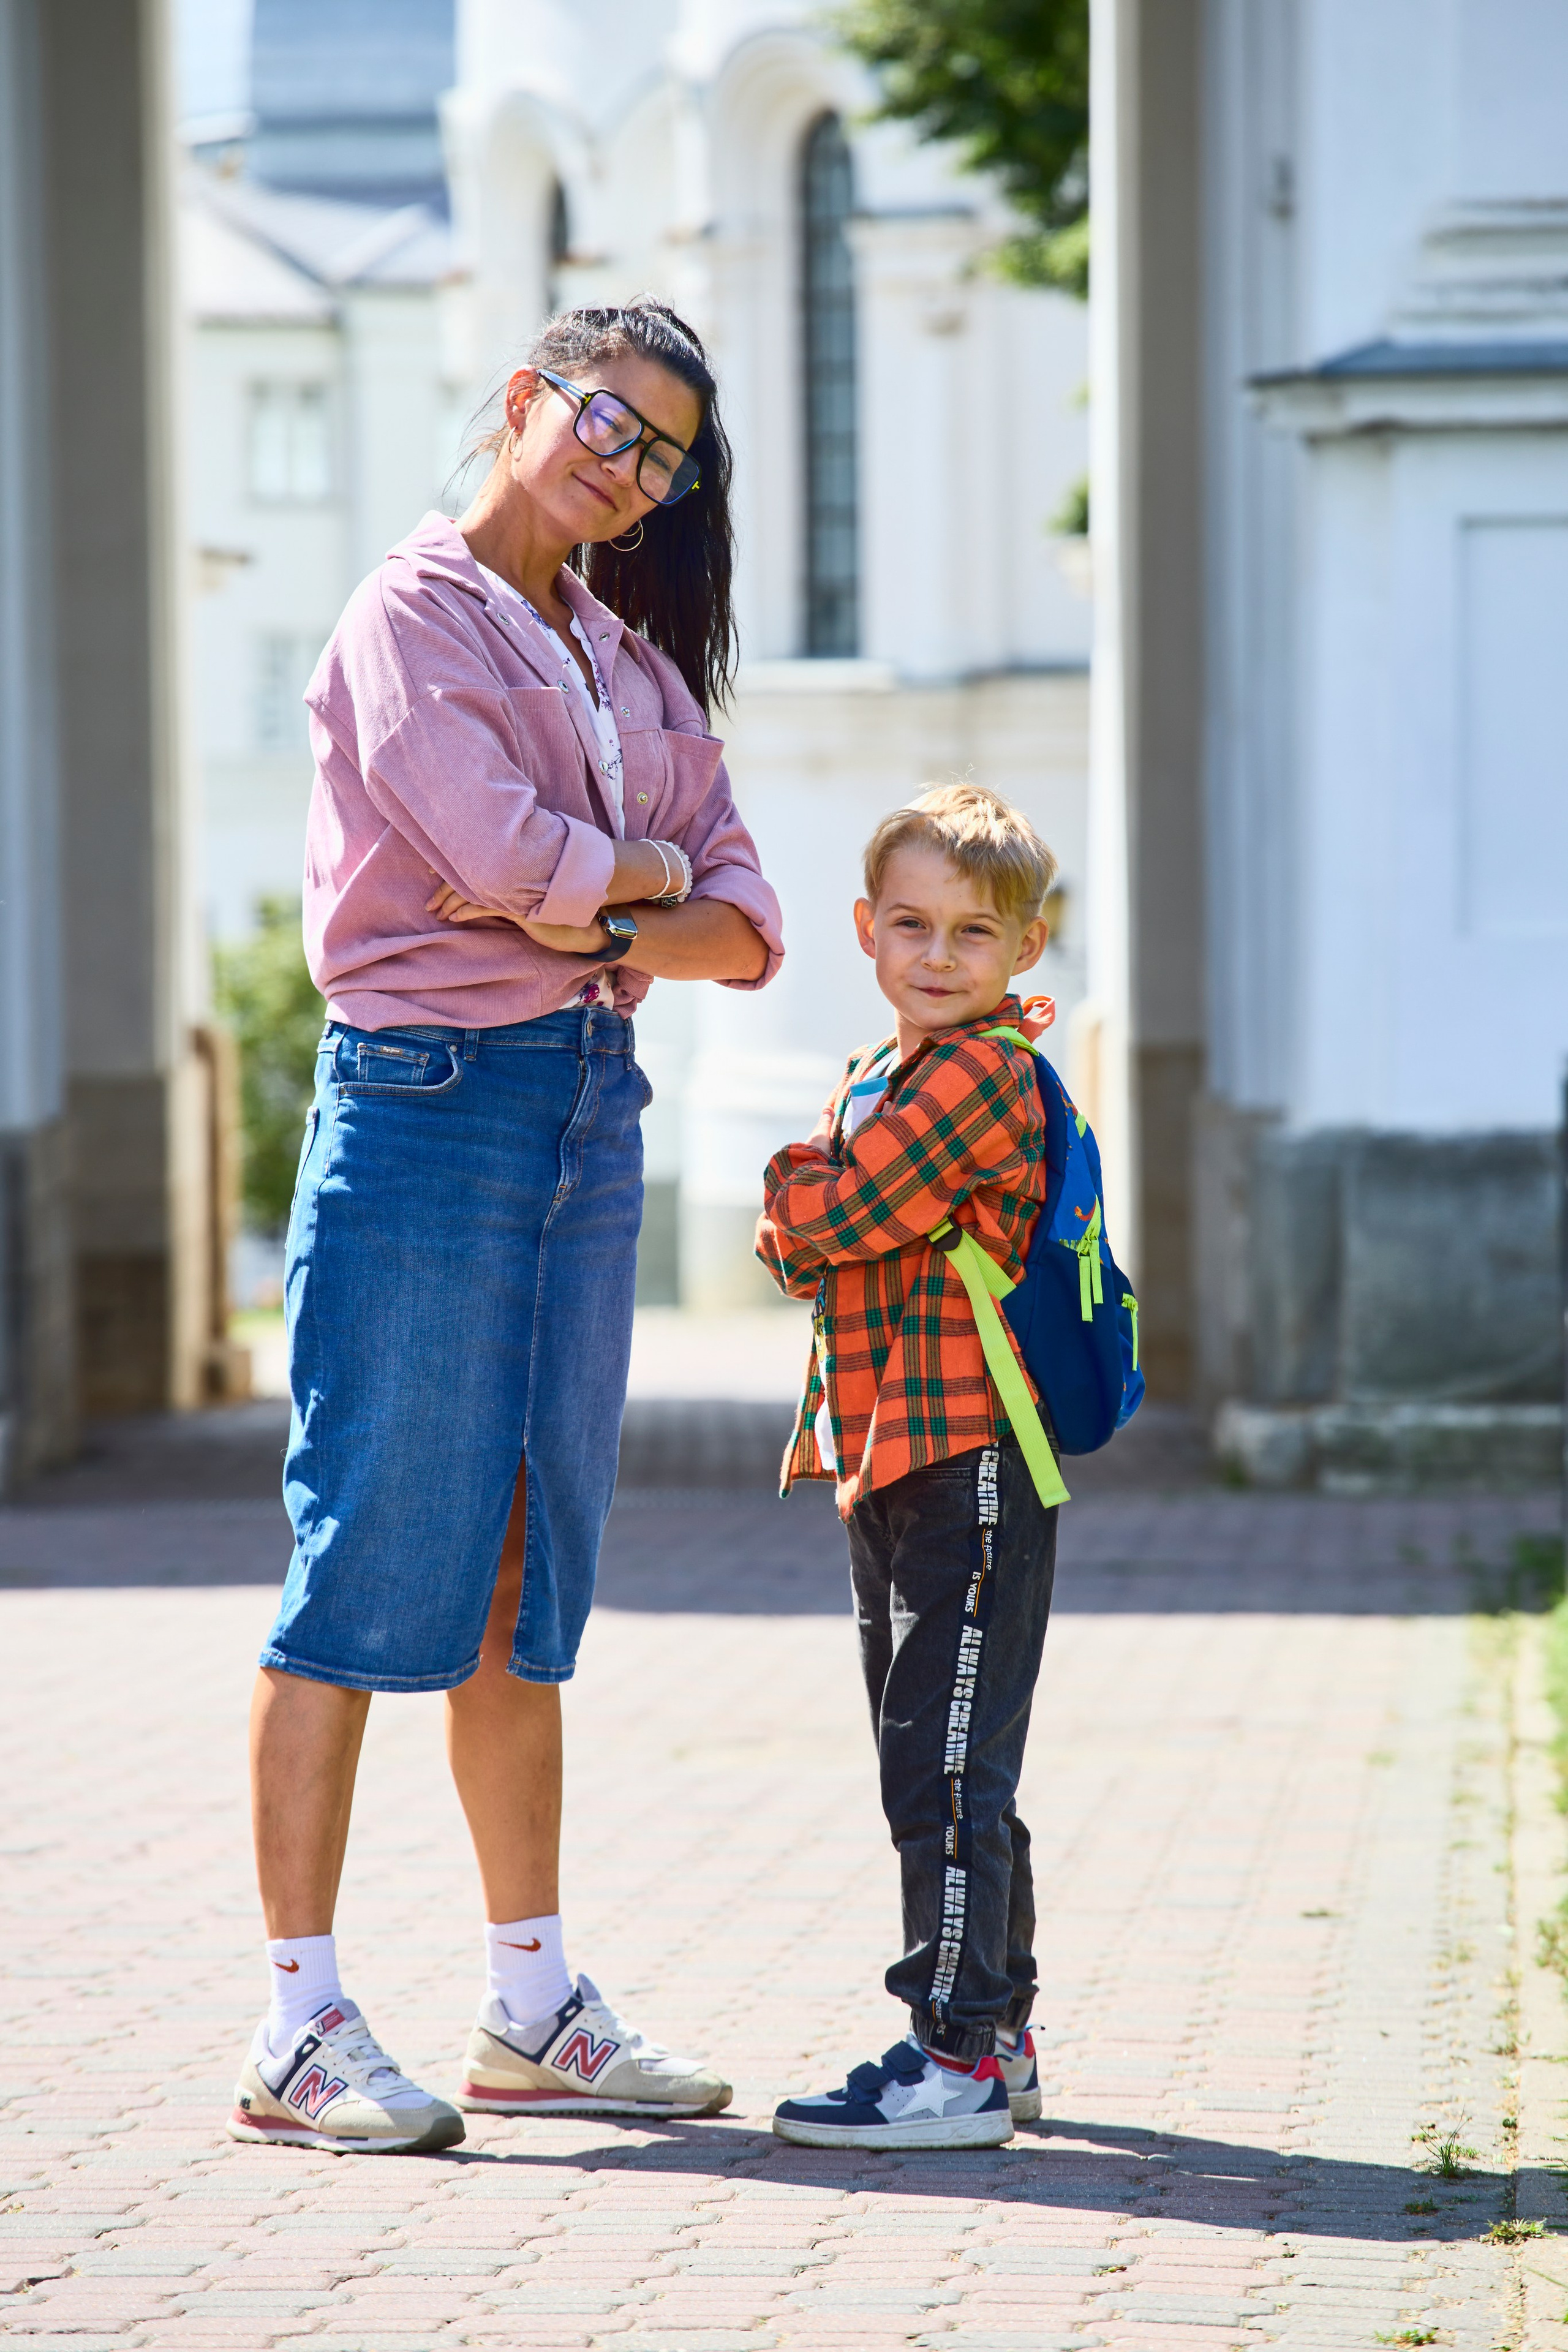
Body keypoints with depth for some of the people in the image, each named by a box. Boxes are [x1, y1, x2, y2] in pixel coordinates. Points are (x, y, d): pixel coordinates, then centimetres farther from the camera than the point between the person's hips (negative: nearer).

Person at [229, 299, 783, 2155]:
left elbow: (741, 932, 9)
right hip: (426, 1096, -7)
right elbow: (512, 854, -18)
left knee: (531, 1575, 10)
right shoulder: (412, 616, -5)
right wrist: (650, 863, 0)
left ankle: (532, 2011, 15)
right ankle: (297, 2029, -5)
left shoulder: (634, 656, 17)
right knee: (375, 1563, -7)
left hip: (590, 1109, 7)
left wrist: (603, 928, -9)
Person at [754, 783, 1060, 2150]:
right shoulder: (879, 1077, 18)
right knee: (935, 1769, 15)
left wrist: (800, 1180, 3)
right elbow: (794, 1256, 15)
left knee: (946, 1771, -9)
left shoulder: (977, 1075, -13)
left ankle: (958, 2060, -7)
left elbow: (822, 1225, -17)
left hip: (965, 1470, -10)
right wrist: (810, 1221, -4)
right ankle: (997, 2033, 24)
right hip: (889, 1468, 10)